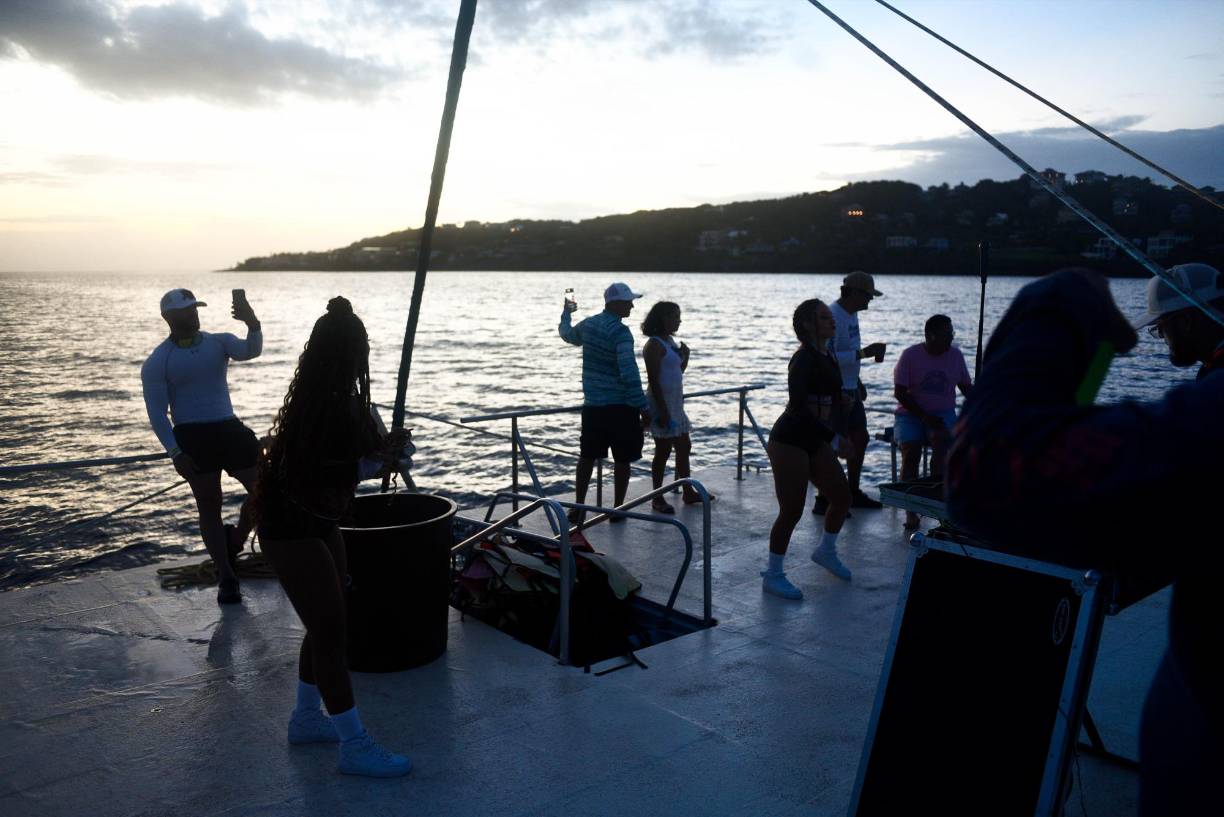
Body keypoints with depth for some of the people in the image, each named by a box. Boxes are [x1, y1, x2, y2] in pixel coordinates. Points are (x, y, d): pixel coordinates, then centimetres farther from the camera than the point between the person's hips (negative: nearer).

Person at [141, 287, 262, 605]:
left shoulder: (219, 342, 8)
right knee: (209, 506, 2)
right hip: (192, 437, -3)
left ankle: (233, 543, 26)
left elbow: (250, 351, -14)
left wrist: (252, 324, -35)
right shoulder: (157, 362, 0)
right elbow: (157, 412, -4)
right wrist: (175, 453, -14)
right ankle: (227, 579, 11)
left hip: (230, 428, 3)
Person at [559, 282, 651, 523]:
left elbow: (567, 334, 30)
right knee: (622, 459, 6)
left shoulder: (588, 324, 6)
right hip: (620, 406, -7)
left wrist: (566, 313, 50)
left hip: (592, 404, 7)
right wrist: (644, 407, -21)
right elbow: (629, 373, -24)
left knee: (587, 457, 14)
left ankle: (578, 508, 17)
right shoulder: (620, 332, -17)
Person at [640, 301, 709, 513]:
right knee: (663, 451, -3)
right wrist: (662, 410, -23)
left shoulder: (670, 341, 13)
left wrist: (685, 355, 3)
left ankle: (688, 492, 25)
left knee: (684, 447, 14)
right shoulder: (654, 345, -15)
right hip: (662, 403, -9)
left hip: (675, 403, 9)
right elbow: (653, 380, -19)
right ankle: (658, 499, 7)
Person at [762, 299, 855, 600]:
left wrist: (836, 434, 10)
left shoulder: (827, 358, 10)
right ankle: (773, 575, 9)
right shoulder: (804, 360, -18)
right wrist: (835, 438, -24)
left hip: (815, 441, 9)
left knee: (842, 497, 14)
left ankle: (826, 552, 39)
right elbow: (798, 407, -26)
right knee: (792, 511, -5)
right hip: (789, 442, -9)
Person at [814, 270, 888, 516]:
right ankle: (823, 500, 3)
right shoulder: (833, 316, -19)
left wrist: (858, 383, 22)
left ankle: (854, 493, 29)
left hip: (850, 389, 10)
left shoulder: (851, 314, 12)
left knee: (859, 438, 16)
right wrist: (865, 352, -26)